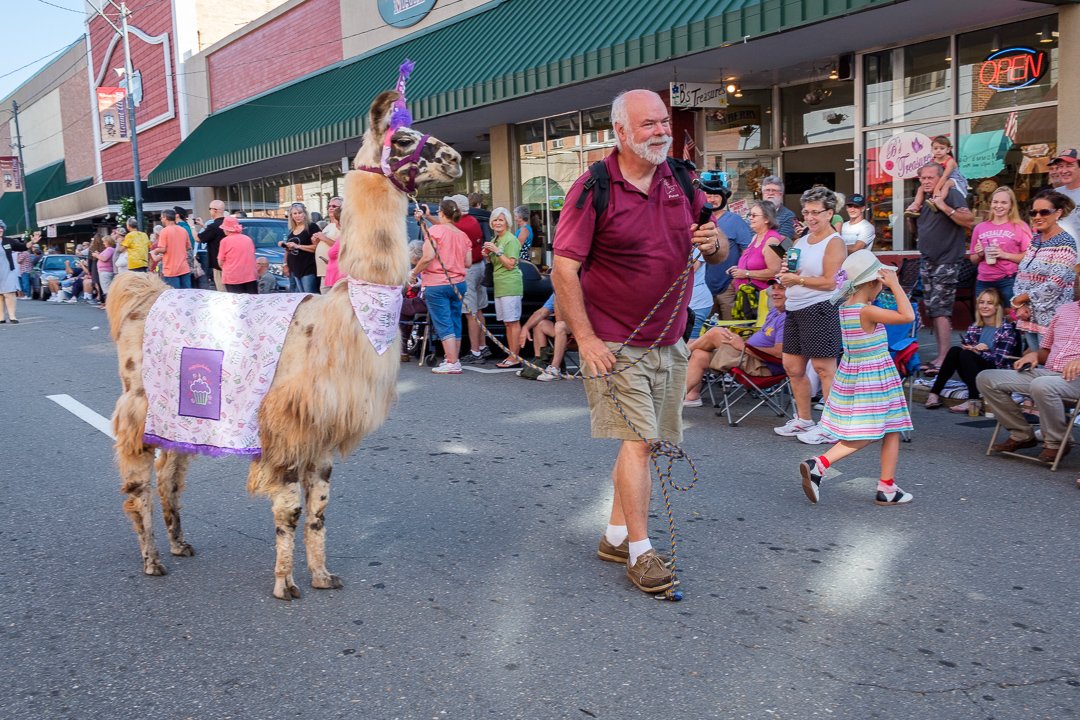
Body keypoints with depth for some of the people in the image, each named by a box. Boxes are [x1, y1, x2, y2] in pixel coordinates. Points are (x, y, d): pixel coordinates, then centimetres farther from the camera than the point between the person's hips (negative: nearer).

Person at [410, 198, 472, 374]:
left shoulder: (435, 230, -9)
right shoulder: (463, 235, 9)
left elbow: (428, 257, -18)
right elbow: (468, 263, 8)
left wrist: (414, 274, -7)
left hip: (436, 284, -6)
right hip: (458, 284, 6)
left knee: (443, 325, -5)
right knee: (455, 323, 13)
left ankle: (452, 363, -8)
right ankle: (453, 359, 19)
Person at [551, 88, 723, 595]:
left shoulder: (681, 182, 7)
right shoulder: (593, 188, -9)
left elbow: (719, 253, 12)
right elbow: (564, 269, -13)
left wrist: (714, 243, -12)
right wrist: (585, 337, -17)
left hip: (669, 341, 6)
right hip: (615, 344, -6)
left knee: (644, 440, 12)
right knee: (636, 439, -9)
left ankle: (615, 535, 26)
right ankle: (640, 552, 0)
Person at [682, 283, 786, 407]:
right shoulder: (774, 312, 14)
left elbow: (779, 352, -27)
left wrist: (743, 346, -19)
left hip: (762, 366, -10)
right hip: (749, 356, 10)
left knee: (715, 332, -10)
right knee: (699, 355, 3)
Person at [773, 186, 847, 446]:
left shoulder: (834, 243, -7)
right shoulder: (801, 241, 17)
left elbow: (830, 282, -15)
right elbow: (791, 273, 25)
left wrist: (798, 279, -12)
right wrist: (786, 272, 2)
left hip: (820, 308, -9)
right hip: (795, 309, 9)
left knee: (823, 368, -6)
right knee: (792, 366, 12)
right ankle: (803, 419, 26)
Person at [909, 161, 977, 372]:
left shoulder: (951, 195, -8)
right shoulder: (922, 199, 15)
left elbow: (969, 221, -18)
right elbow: (916, 230, 25)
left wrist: (945, 207, -26)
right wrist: (911, 216, 5)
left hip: (947, 261, -8)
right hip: (927, 261, 8)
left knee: (940, 309, -15)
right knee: (932, 310, 8)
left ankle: (943, 358, -15)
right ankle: (941, 355, 13)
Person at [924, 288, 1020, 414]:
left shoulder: (1007, 328, -3)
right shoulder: (974, 327, 13)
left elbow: (1001, 360, -13)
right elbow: (964, 345, 1)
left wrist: (976, 350, -16)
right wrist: (973, 349, -18)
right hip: (975, 376, 5)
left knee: (966, 354, -28)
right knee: (955, 350, -21)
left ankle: (974, 401, -37)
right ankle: (934, 393, -23)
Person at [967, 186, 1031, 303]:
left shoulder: (1020, 227, 1)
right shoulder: (980, 227, 12)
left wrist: (1005, 255, -14)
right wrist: (980, 254, -1)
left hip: (1010, 281, -4)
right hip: (983, 282, 4)